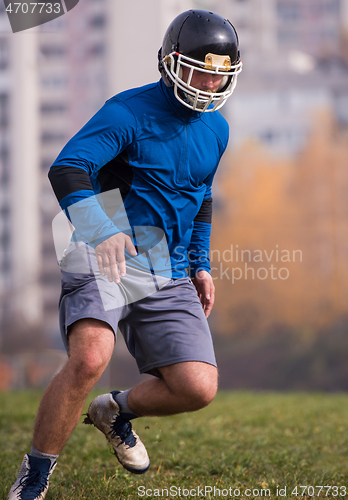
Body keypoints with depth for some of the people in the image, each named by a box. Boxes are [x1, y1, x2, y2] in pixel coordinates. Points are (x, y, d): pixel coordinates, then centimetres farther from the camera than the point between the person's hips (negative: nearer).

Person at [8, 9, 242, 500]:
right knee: (89, 359, -30)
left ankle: (116, 411, 26)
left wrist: (200, 264, 22)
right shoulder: (130, 112, -10)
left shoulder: (215, 129, 12)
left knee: (198, 388, -7)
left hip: (169, 277, 6)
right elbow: (67, 169, -24)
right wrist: (100, 229, -40)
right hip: (108, 258, -6)